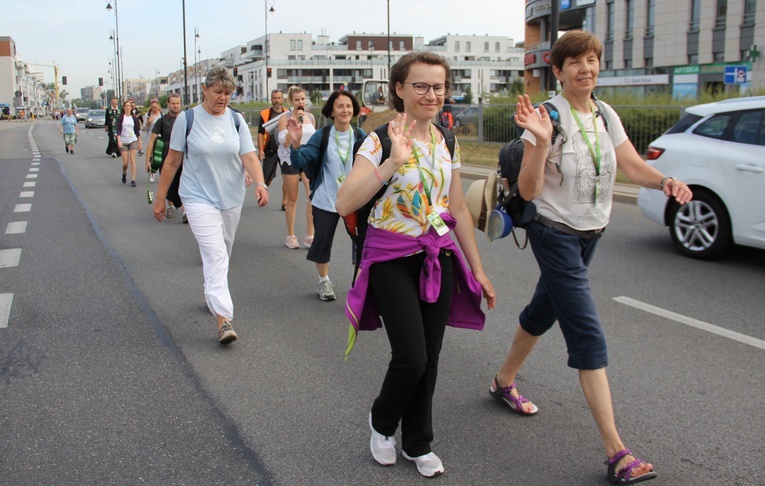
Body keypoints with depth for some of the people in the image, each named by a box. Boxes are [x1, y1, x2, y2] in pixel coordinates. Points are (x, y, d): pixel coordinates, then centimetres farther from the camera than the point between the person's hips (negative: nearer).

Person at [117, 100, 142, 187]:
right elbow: (118, 130, -6)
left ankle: (133, 180, -9)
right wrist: (119, 140, -18)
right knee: (125, 162, -1)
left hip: (133, 140, 1)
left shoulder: (134, 118, 5)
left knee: (132, 159, -10)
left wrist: (140, 142, 7)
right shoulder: (120, 118, 0)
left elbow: (137, 130, 9)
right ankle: (124, 174, 32)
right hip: (123, 142, -1)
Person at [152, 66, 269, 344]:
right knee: (215, 255, -16)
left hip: (232, 197, 4)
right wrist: (160, 198, 2)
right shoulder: (187, 119, -6)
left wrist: (260, 183, -28)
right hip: (199, 198, -4)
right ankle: (223, 319, -20)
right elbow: (172, 162, 0)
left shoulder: (236, 120, 1)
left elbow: (249, 157, -9)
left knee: (221, 255, 16)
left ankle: (212, 296, 40)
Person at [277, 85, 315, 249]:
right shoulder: (285, 117, -5)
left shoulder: (311, 117, 8)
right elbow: (285, 142, -14)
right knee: (292, 199, 5)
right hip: (291, 160, -3)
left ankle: (309, 236, -2)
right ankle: (291, 236, 18)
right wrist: (295, 122, -18)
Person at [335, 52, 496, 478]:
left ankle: (418, 444, 29)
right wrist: (393, 163, -34)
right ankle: (382, 422, 22)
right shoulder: (381, 140, -12)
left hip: (438, 258, 5)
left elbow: (459, 210, 11)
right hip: (392, 261, -5)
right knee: (411, 358, -10)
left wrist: (478, 270, 11)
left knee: (430, 358, 8)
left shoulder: (447, 143, 5)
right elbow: (344, 202, -24)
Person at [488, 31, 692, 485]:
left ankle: (505, 382, 45)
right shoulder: (548, 116, -16)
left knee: (543, 312, 22)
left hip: (590, 234, 7)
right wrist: (540, 141, -35)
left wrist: (665, 181, -22)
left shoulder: (606, 116, 3)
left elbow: (634, 165, -2)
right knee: (589, 336, -11)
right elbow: (529, 190, -21)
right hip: (555, 234, -7)